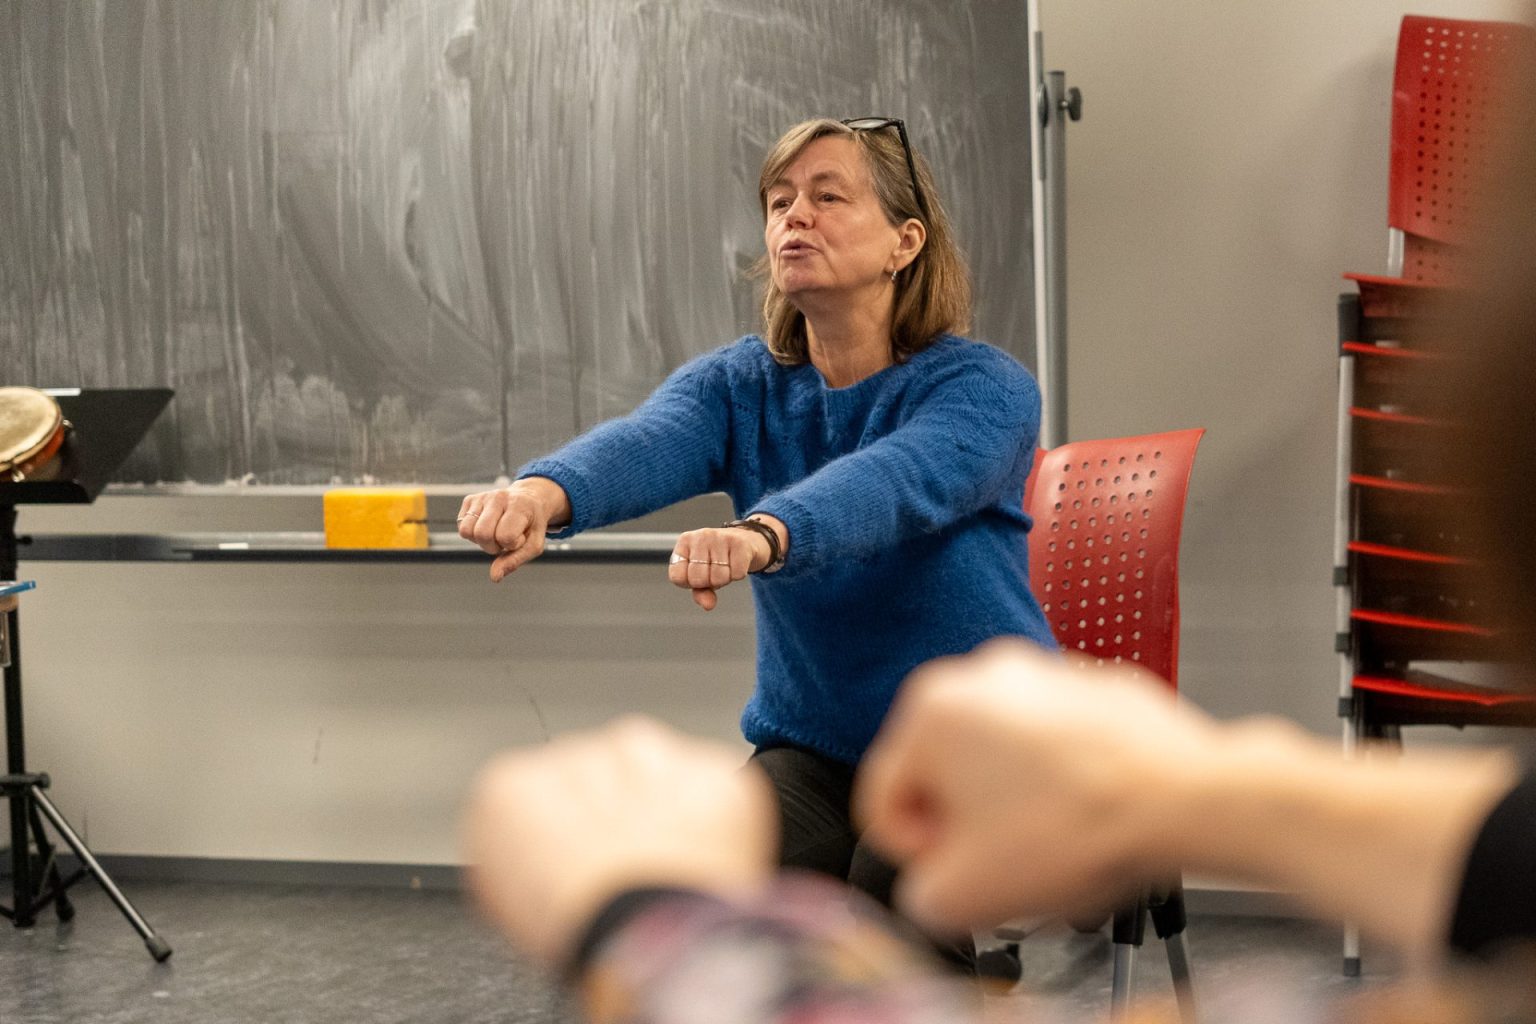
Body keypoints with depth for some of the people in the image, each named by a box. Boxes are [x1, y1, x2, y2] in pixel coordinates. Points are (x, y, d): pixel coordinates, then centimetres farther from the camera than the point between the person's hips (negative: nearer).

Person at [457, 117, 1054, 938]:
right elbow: (648, 442, -24)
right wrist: (546, 492, -48)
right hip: (816, 748, 4)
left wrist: (760, 535, -58)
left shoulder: (984, 389, -14)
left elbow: (898, 479, -37)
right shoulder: (739, 386, -1)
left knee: (891, 901, -32)